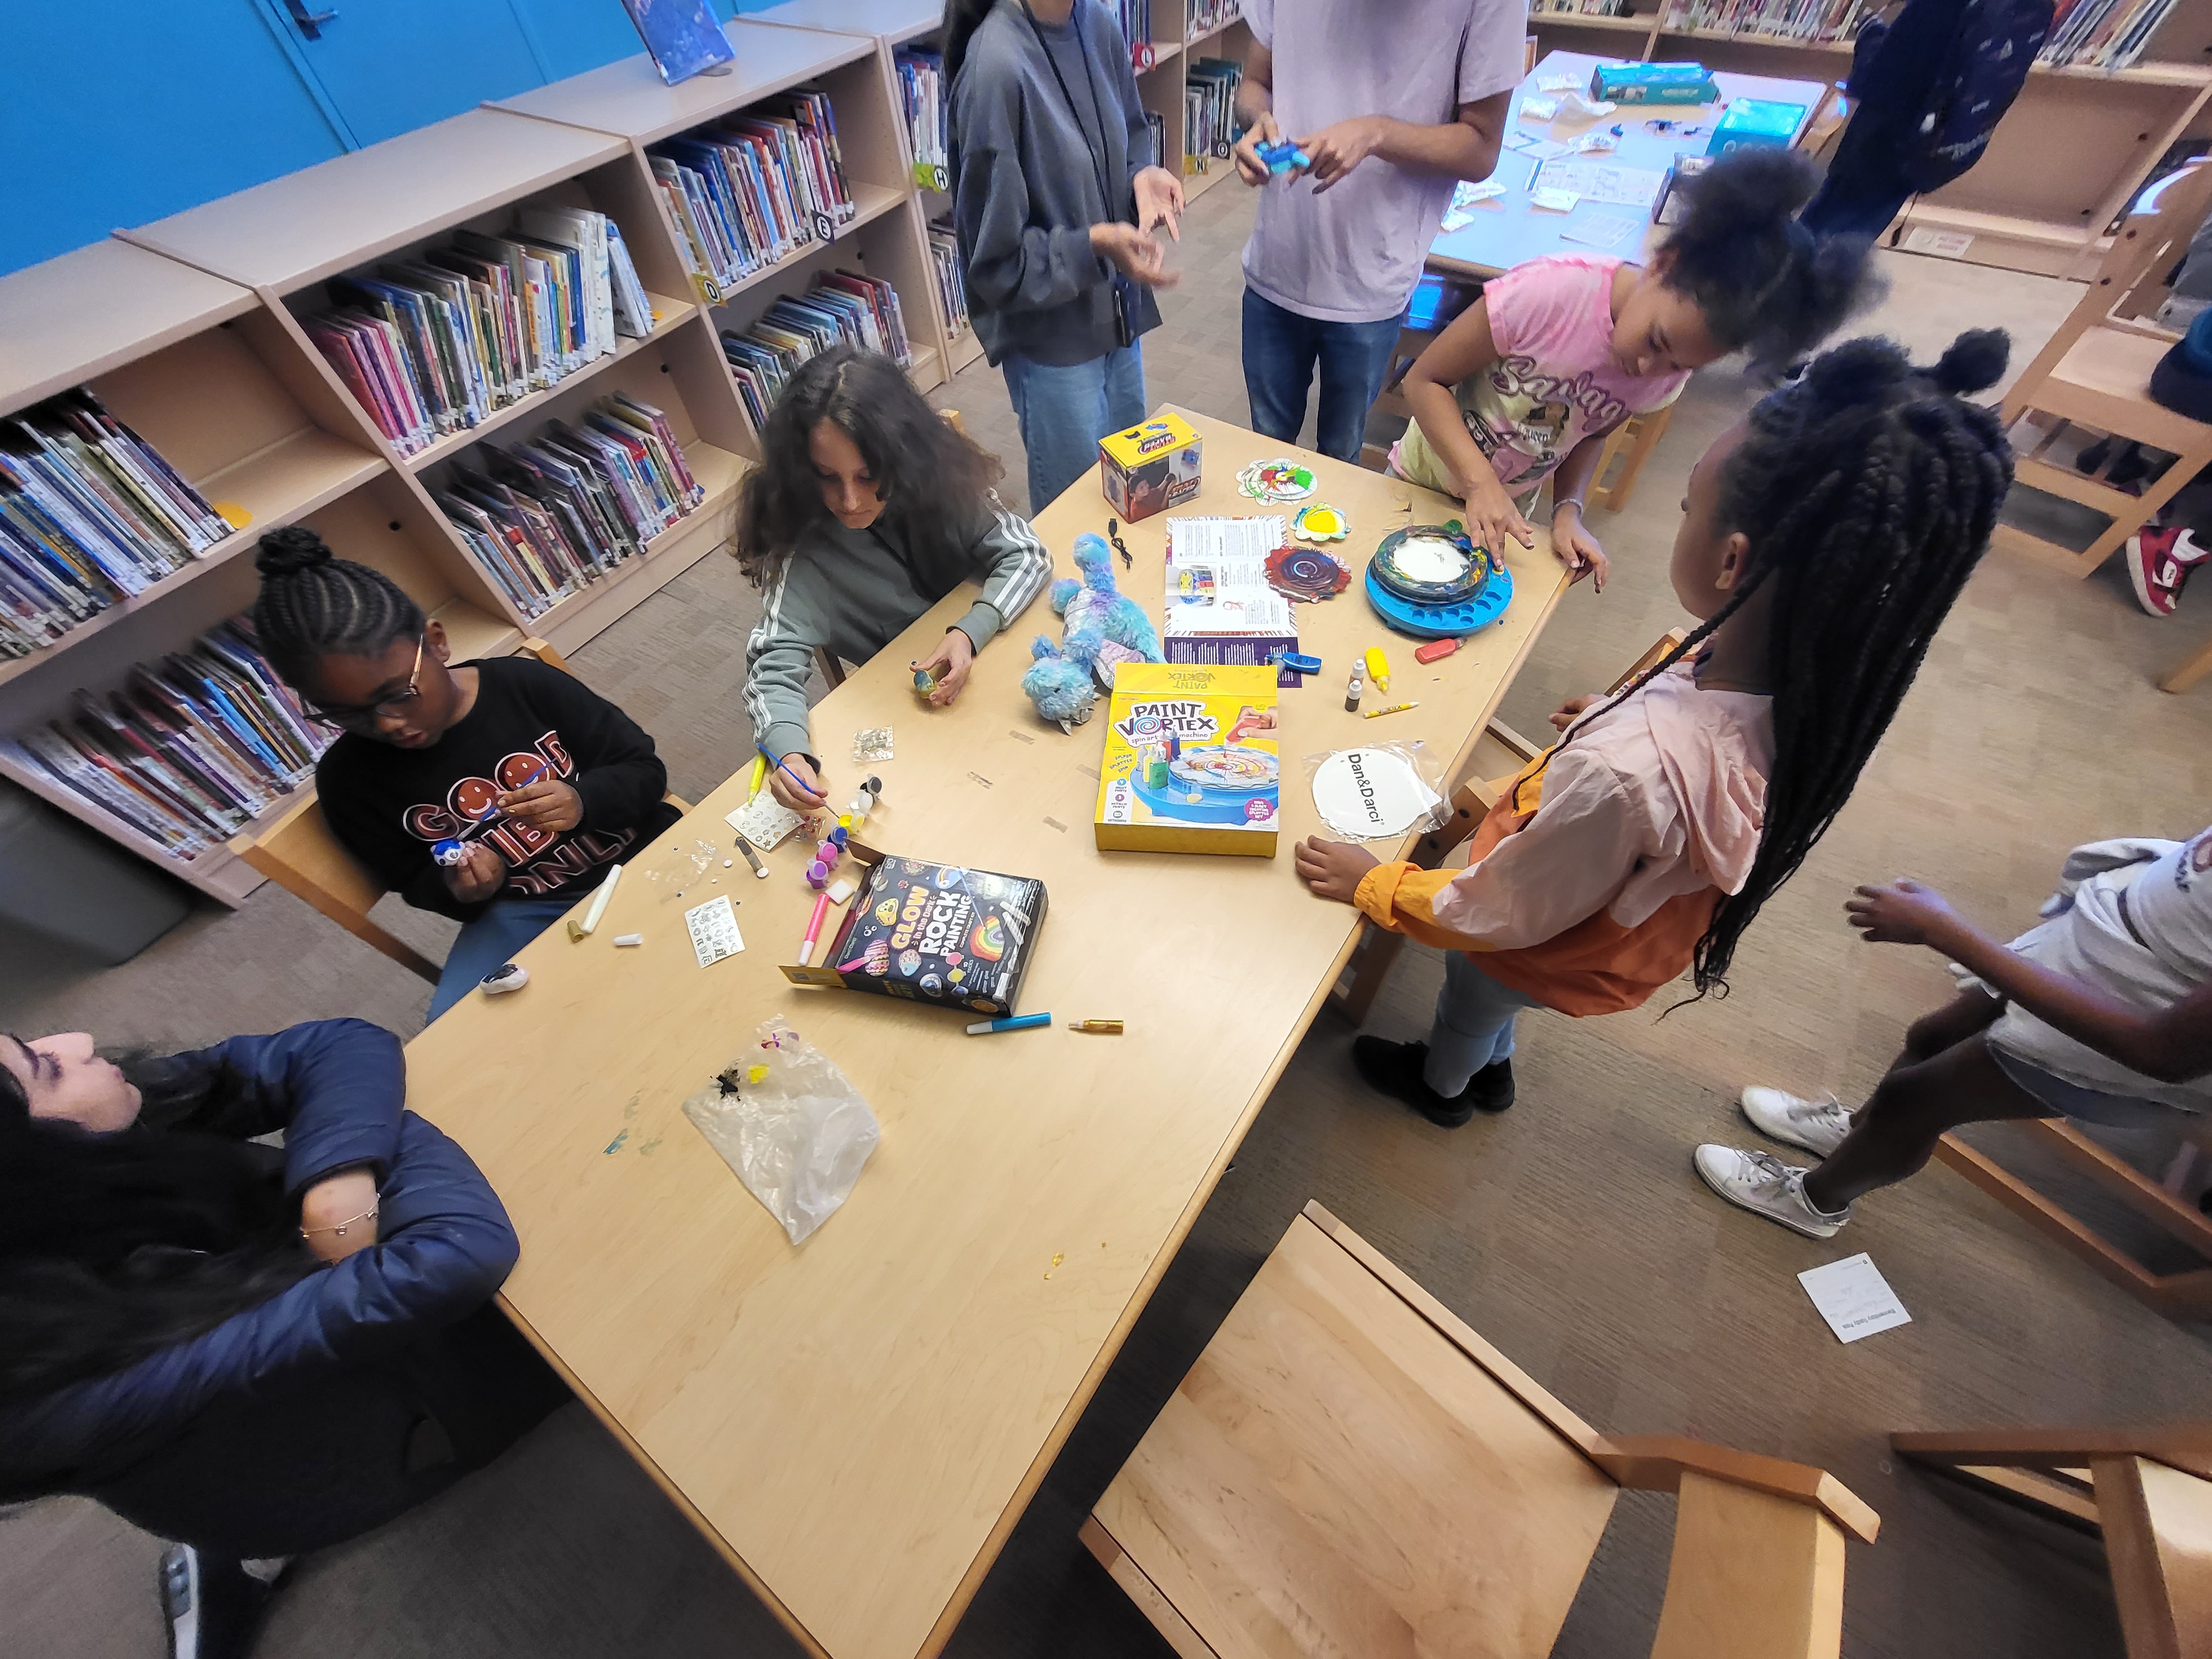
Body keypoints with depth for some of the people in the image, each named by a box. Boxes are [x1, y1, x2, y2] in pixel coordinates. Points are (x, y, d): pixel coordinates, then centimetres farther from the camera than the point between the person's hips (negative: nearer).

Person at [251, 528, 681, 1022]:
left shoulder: (526, 684, -9)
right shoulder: (348, 780, -1)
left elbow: (646, 770, -5)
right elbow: (415, 882, 11)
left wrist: (585, 802, -26)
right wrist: (456, 890, -14)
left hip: (639, 857, -1)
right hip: (520, 907, 2)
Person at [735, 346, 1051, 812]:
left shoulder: (937, 477, -17)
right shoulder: (805, 547, -23)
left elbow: (1025, 553, -15)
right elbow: (775, 669, -25)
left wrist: (970, 633, -33)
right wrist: (790, 752, -47)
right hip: (910, 704, -3)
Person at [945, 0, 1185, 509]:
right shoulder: (996, 66, -21)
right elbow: (995, 261, -19)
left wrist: (1142, 176, -6)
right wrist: (1094, 246, -29)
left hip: (1119, 312, 7)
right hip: (1053, 339, -7)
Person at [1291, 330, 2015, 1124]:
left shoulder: (1627, 767, -47)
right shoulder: (1822, 682, -23)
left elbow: (1498, 916, -32)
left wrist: (1370, 883, -18)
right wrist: (1618, 718, 14)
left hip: (1549, 950, -6)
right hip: (1642, 918, 6)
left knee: (1467, 1001, 29)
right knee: (1492, 996, 36)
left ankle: (1442, 1083, 63)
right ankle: (1492, 1069, 67)